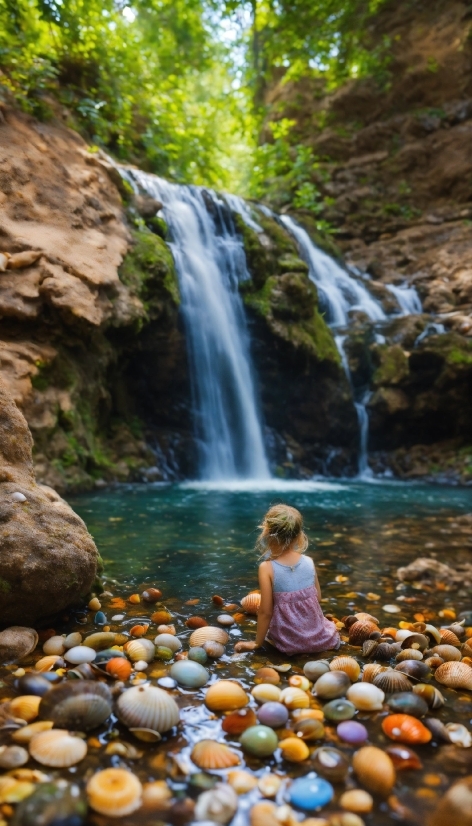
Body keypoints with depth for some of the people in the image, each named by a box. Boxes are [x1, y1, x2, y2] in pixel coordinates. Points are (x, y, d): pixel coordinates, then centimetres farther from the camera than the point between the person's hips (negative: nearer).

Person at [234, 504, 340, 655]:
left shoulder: (267, 568, -19)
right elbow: (318, 597, 4)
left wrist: (257, 643, 0)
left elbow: (266, 611, -14)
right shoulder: (309, 562, -8)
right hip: (318, 636, 3)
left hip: (289, 643, -3)